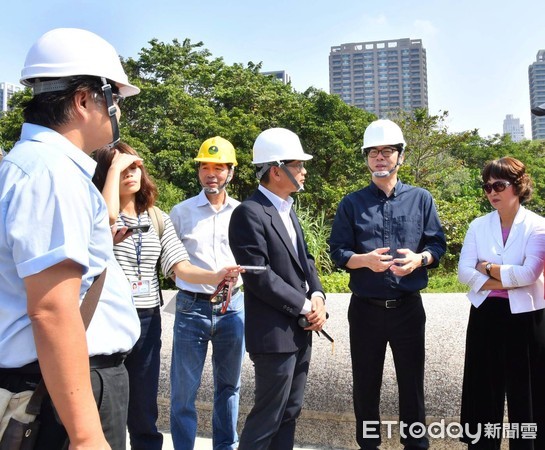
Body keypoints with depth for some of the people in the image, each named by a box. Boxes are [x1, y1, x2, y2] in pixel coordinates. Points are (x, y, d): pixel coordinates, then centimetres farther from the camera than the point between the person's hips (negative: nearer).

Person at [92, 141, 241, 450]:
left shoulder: (159, 219, 6)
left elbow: (179, 266, -3)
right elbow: (107, 216, -29)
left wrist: (215, 276, -21)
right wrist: (115, 164, -17)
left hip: (147, 320, 3)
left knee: (143, 406, 13)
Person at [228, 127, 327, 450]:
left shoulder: (288, 209, 13)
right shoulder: (249, 212, -16)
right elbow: (259, 276, -22)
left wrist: (318, 296, -3)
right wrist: (306, 306, -14)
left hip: (300, 330, 9)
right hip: (274, 333, -9)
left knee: (290, 412, 17)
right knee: (268, 416, 3)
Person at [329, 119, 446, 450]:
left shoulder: (421, 199, 3)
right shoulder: (351, 204, 1)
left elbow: (438, 244, 3)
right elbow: (338, 252, -2)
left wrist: (420, 258, -17)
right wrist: (364, 260, -21)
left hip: (408, 307, 0)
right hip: (365, 308, 0)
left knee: (412, 382, 12)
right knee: (366, 383, 13)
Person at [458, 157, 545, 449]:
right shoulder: (478, 226, 4)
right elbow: (464, 273, -5)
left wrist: (487, 267, -8)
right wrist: (507, 282, -14)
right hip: (485, 316, 3)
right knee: (483, 390, 10)